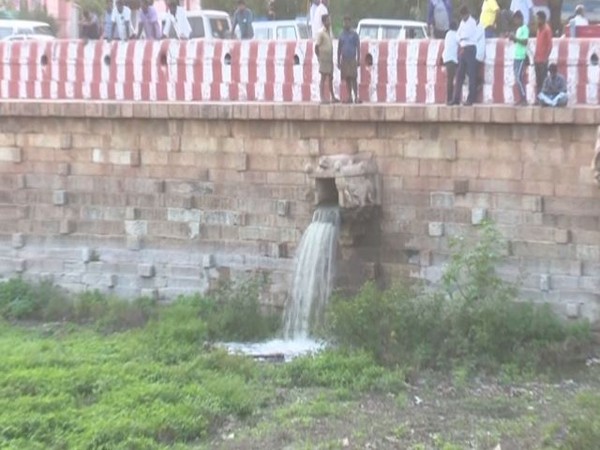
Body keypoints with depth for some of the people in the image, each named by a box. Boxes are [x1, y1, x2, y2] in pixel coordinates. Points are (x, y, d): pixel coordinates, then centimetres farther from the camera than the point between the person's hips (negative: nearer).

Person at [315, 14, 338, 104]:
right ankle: (322, 98, -2)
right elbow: (316, 46, -14)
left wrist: (331, 57, 15)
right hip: (324, 58, -8)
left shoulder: (329, 31, 13)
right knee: (323, 78, -5)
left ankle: (333, 97, 18)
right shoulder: (321, 32, -13)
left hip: (330, 58, 8)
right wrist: (319, 58, -13)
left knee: (330, 78, 12)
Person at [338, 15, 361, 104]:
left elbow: (358, 48, -3)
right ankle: (350, 98, 8)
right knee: (347, 79, 4)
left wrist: (358, 60, -10)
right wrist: (338, 61, 7)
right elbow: (339, 49, 12)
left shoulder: (354, 34, -1)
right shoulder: (341, 35, 10)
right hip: (344, 60, 4)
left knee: (353, 79, -9)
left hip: (352, 60, -4)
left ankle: (356, 97, -8)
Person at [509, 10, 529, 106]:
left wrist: (515, 38, -19)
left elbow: (525, 42, -16)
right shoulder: (518, 29, 18)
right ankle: (521, 98, 11)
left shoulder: (525, 28, -9)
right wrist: (513, 38, 5)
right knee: (518, 78, 8)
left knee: (519, 78, -12)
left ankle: (524, 99, -10)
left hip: (522, 57, -9)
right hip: (517, 56, 9)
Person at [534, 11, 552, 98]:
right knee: (538, 81, 9)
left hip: (543, 60, -8)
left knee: (543, 80, -7)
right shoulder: (539, 29, 16)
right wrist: (535, 56, 14)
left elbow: (550, 45, -13)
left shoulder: (547, 29, -10)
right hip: (537, 59, 8)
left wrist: (546, 58, -17)